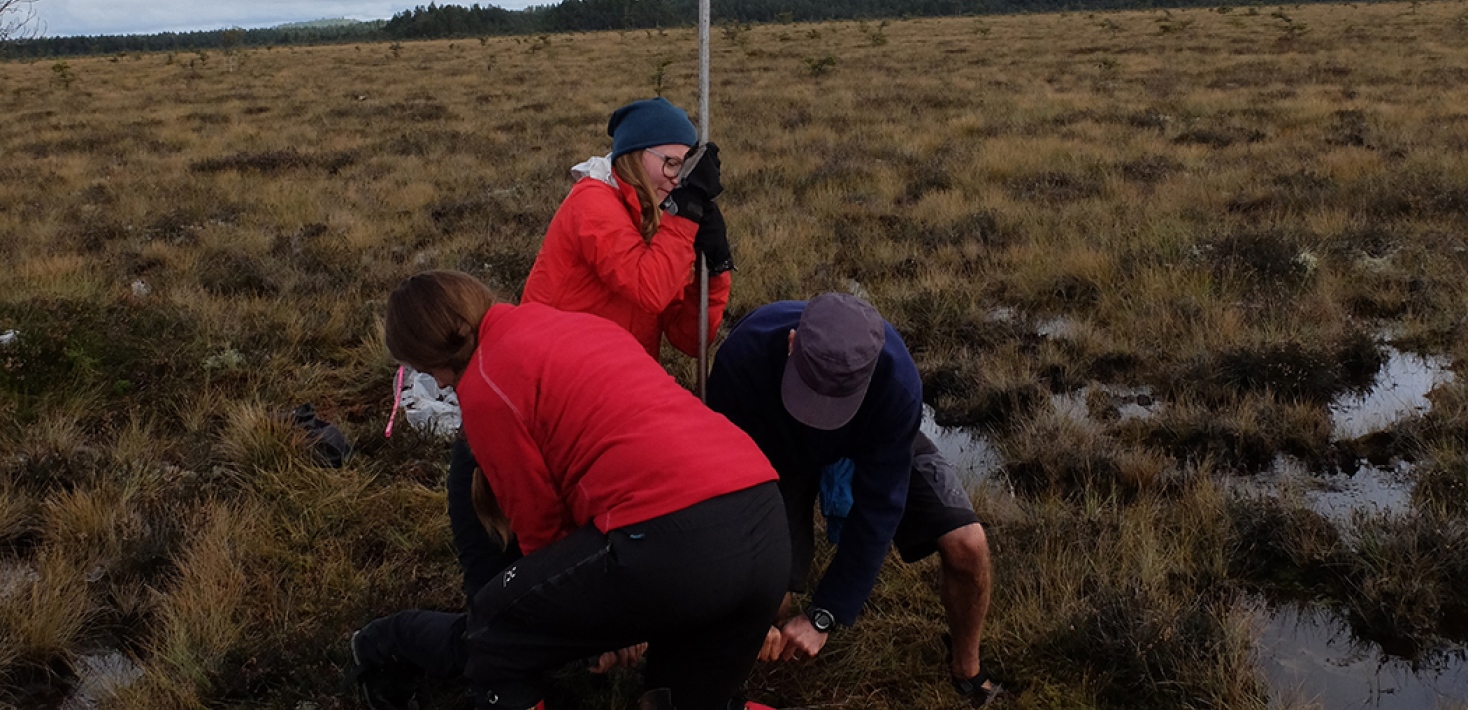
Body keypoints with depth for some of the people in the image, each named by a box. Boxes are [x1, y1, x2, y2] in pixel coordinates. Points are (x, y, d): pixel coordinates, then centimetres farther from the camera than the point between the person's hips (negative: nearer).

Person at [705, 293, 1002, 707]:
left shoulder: (897, 379, -41)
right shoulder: (743, 355, -40)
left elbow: (878, 505, -31)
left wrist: (825, 615, -31)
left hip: (875, 438, 0)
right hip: (780, 450, 0)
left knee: (966, 544, -16)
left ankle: (967, 672, 14)